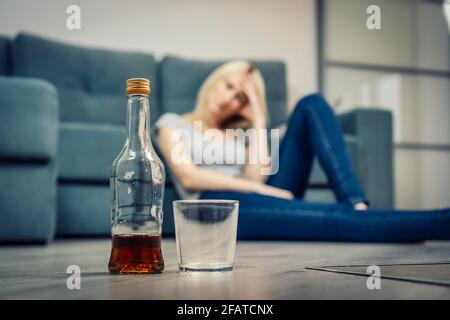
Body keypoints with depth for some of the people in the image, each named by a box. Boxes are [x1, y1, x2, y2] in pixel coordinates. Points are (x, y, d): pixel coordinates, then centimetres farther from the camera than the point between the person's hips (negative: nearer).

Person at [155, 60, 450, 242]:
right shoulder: (172, 123, 16)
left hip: (263, 198, 6)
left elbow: (257, 177, 5)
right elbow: (189, 177, -5)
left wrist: (258, 121, 8)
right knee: (333, 218, -33)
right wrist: (256, 188, -12)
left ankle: (356, 206, -28)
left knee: (312, 105, -8)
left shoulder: (239, 132, 28)